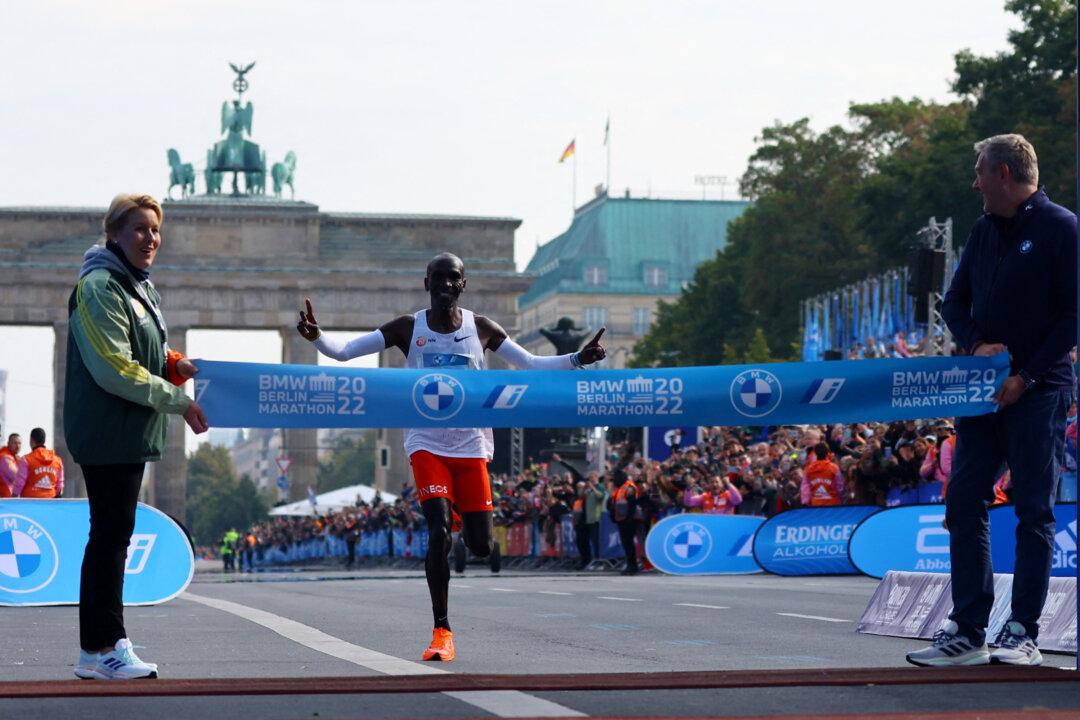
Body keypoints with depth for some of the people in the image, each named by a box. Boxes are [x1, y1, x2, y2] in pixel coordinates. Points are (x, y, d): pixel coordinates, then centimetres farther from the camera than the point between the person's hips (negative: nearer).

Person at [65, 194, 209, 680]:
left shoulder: (141, 287, 17)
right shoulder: (100, 289, -14)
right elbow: (114, 369, -20)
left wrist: (174, 365, 3)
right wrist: (179, 401, -18)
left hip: (130, 436, 10)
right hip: (107, 434, -10)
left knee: (112, 536, 11)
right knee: (111, 535, -8)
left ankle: (99, 649, 17)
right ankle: (103, 648, -4)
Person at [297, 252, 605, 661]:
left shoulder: (480, 328, 2)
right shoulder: (408, 329, -2)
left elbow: (530, 364, 6)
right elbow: (344, 351, -5)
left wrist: (578, 359, -8)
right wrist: (316, 337, -26)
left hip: (471, 445, 2)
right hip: (427, 444, -2)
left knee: (481, 547, 1)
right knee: (438, 531, -19)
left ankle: (467, 520, 41)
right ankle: (441, 631, -10)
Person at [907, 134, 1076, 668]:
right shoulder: (984, 231, 15)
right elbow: (955, 301, 17)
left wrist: (1027, 376, -15)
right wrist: (975, 345, -4)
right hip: (984, 392, 7)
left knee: (1034, 512, -2)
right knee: (964, 503, 3)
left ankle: (1023, 634, 3)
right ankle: (967, 632, 7)